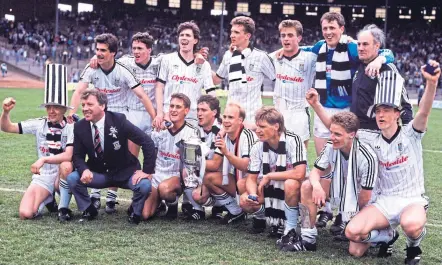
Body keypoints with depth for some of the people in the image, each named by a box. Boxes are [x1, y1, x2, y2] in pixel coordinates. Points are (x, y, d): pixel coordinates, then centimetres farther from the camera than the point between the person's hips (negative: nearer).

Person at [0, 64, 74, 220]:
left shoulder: (71, 128, -12)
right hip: (43, 177, 3)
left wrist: (43, 159, -35)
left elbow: (68, 156, -25)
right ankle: (47, 199, 16)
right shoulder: (39, 124, 0)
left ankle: (64, 207, -15)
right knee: (25, 213, -19)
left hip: (62, 177, -3)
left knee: (66, 165, -38)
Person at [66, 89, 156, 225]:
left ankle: (135, 214, 3)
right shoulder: (80, 127, -8)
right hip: (98, 173, 3)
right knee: (72, 178, -20)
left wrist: (147, 171, -21)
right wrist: (84, 170, -25)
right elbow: (78, 156, -2)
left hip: (124, 172, -3)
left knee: (144, 185, -30)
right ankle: (89, 211, 6)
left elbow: (147, 142, -20)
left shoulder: (119, 120, -19)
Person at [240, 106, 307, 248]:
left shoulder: (293, 141, -24)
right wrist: (253, 195, -26)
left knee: (291, 184, -39)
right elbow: (251, 178, -3)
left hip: (292, 189, -5)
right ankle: (261, 215, 18)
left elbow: (299, 174, -36)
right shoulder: (258, 147, -7)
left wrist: (268, 176, -25)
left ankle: (290, 230, -22)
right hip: (271, 189, 5)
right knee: (245, 201, -17)